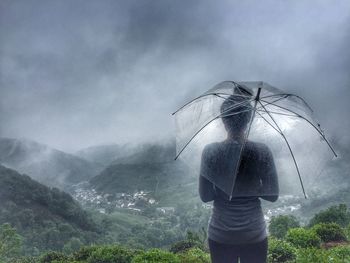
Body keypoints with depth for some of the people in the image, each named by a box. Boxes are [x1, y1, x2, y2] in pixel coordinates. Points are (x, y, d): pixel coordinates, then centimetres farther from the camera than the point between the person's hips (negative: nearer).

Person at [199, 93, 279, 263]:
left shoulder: (210, 152, -11)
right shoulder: (262, 152, -11)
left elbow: (205, 196, -6)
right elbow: (273, 195, -6)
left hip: (220, 236, 0)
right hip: (254, 236, 0)